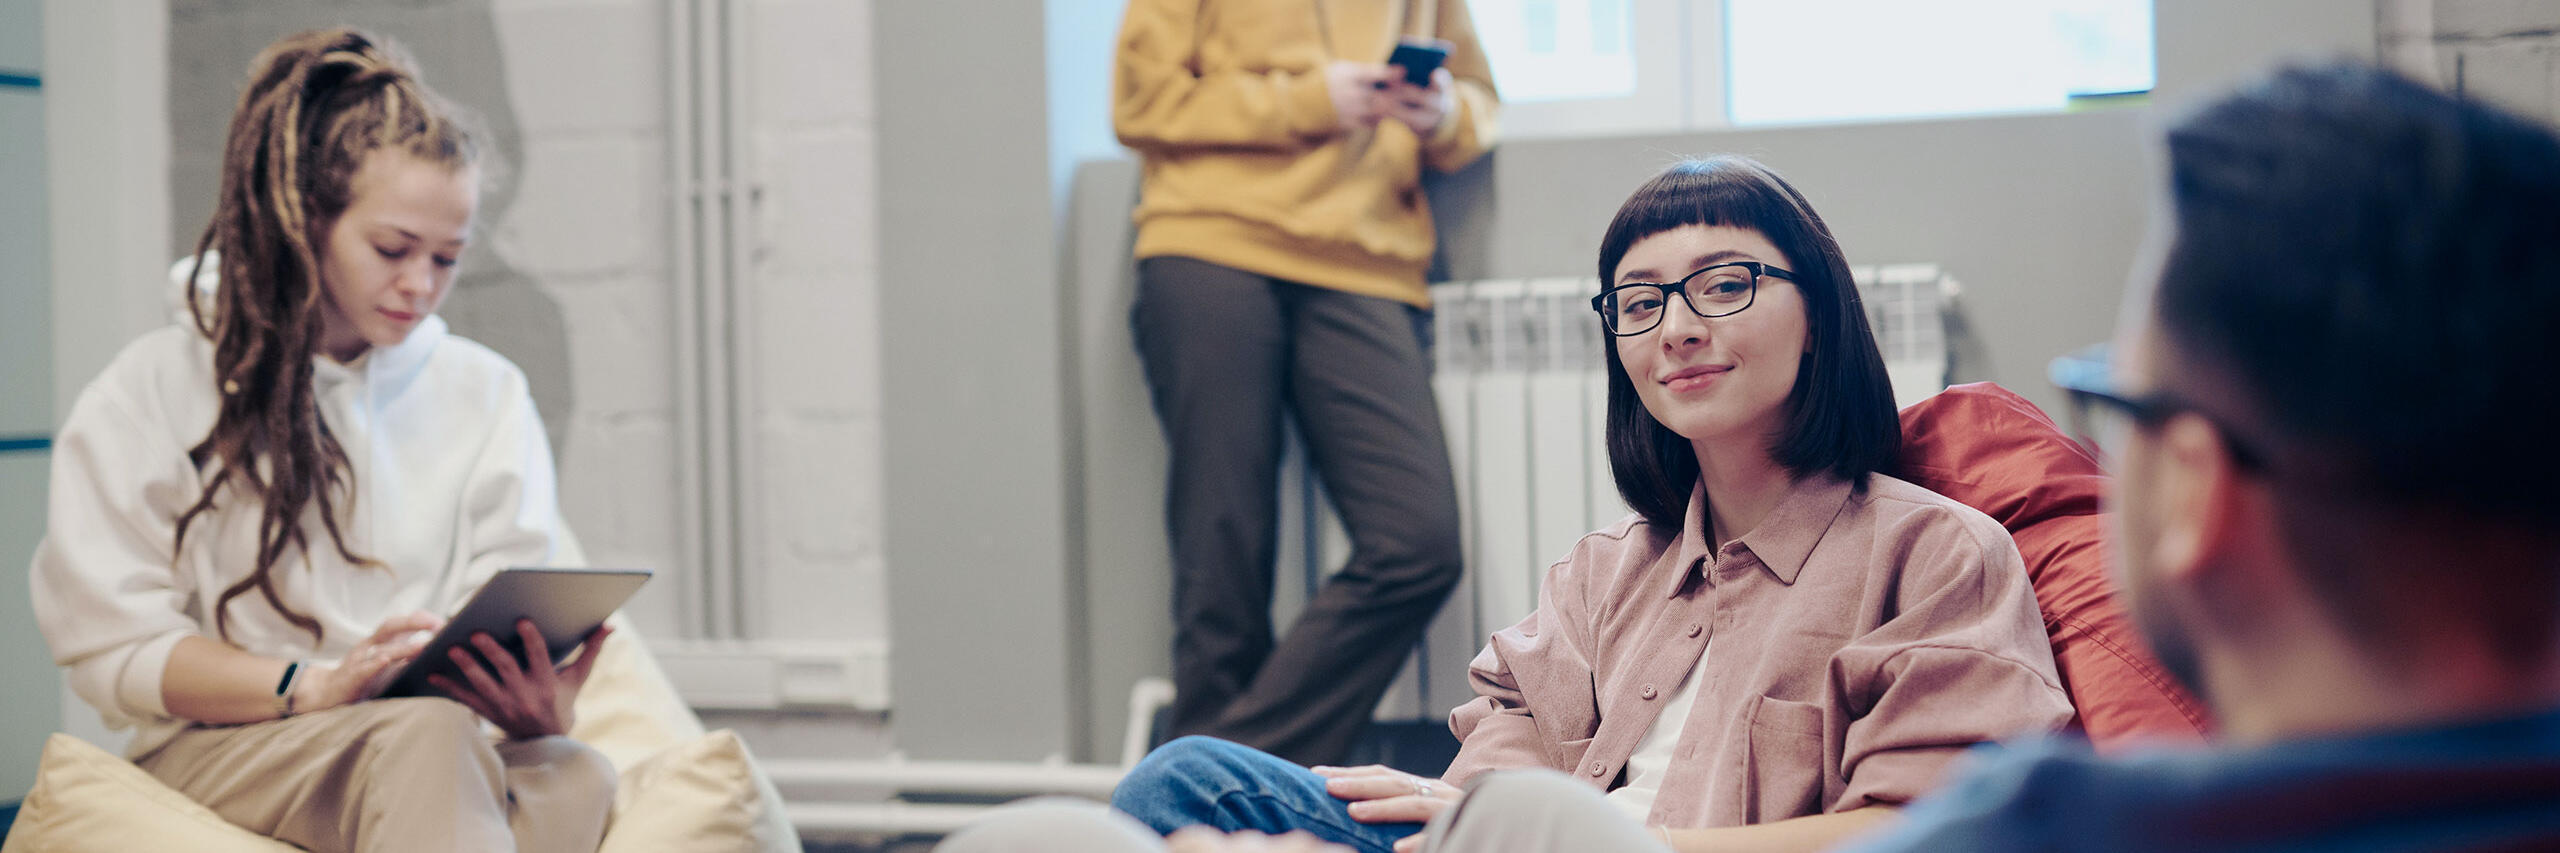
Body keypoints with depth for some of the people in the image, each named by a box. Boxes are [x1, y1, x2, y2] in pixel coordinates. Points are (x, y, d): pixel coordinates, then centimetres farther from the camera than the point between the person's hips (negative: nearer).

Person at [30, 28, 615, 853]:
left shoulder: (487, 396, 18)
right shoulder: (155, 391, 7)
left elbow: (524, 621, 8)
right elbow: (112, 646, 0)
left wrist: (541, 708, -17)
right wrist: (316, 685, -16)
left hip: (430, 746, 3)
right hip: (211, 749, -2)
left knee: (575, 775, -37)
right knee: (427, 734, -39)